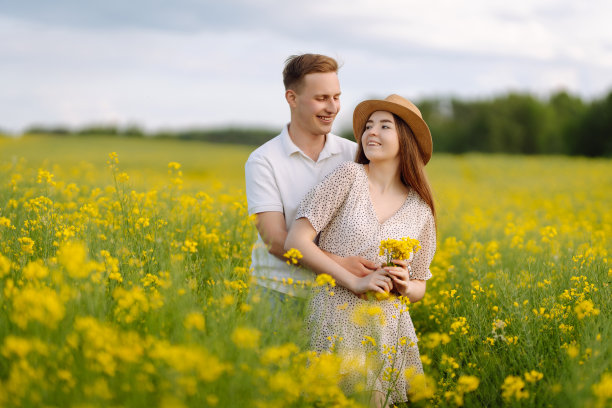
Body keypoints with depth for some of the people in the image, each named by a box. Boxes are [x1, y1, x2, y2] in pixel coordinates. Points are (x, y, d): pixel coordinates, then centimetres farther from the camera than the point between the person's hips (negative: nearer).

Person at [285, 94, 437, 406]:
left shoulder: (419, 209, 7)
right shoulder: (350, 176, -3)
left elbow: (419, 289, 16)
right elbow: (296, 241, -10)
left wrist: (404, 286, -7)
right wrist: (355, 282, -14)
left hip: (389, 332, 3)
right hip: (336, 324, -3)